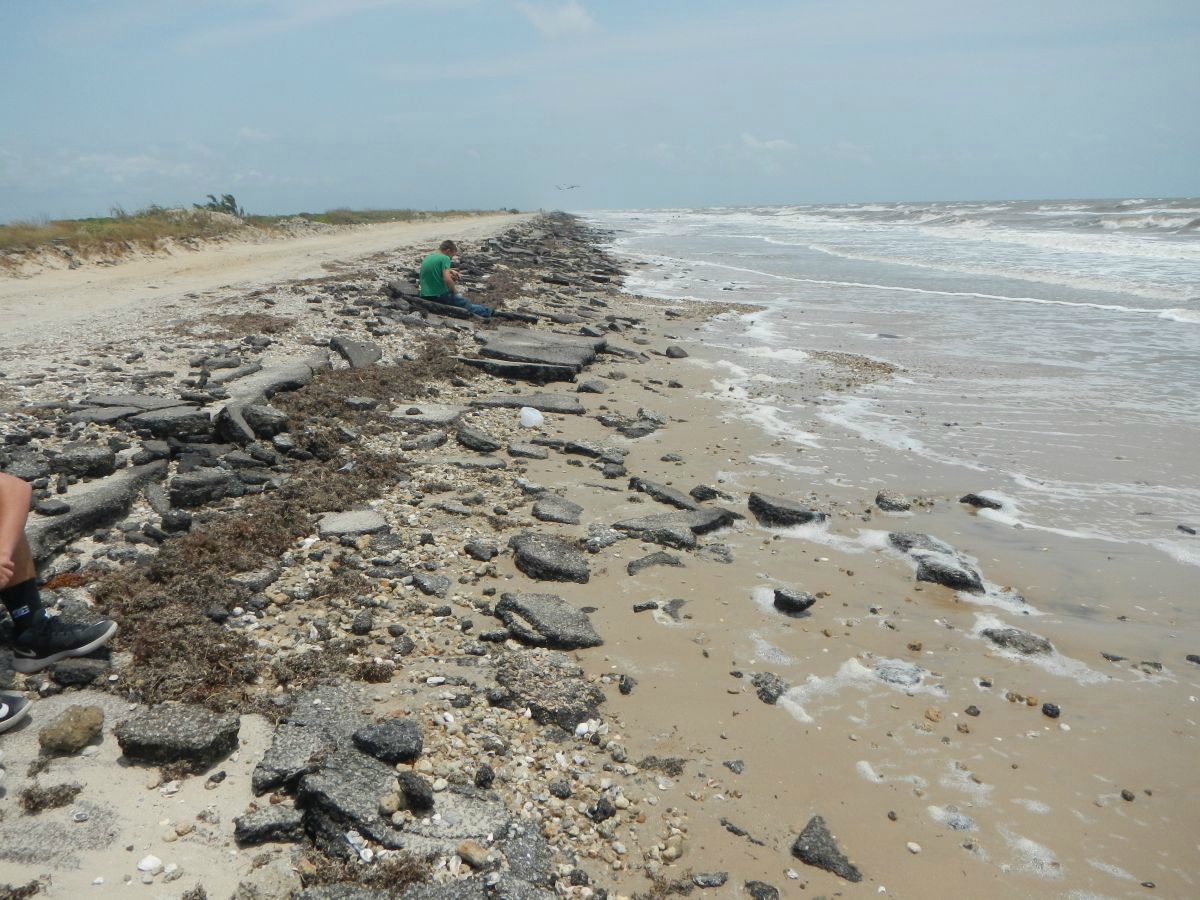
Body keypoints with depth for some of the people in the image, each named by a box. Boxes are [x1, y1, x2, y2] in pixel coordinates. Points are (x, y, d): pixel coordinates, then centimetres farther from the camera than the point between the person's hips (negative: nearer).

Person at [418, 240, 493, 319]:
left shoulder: (427, 258, 13)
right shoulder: (444, 258, -13)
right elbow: (447, 279, -25)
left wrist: (450, 271, 28)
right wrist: (454, 290, -7)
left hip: (424, 295, 8)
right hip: (439, 295, -8)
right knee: (465, 302, 7)